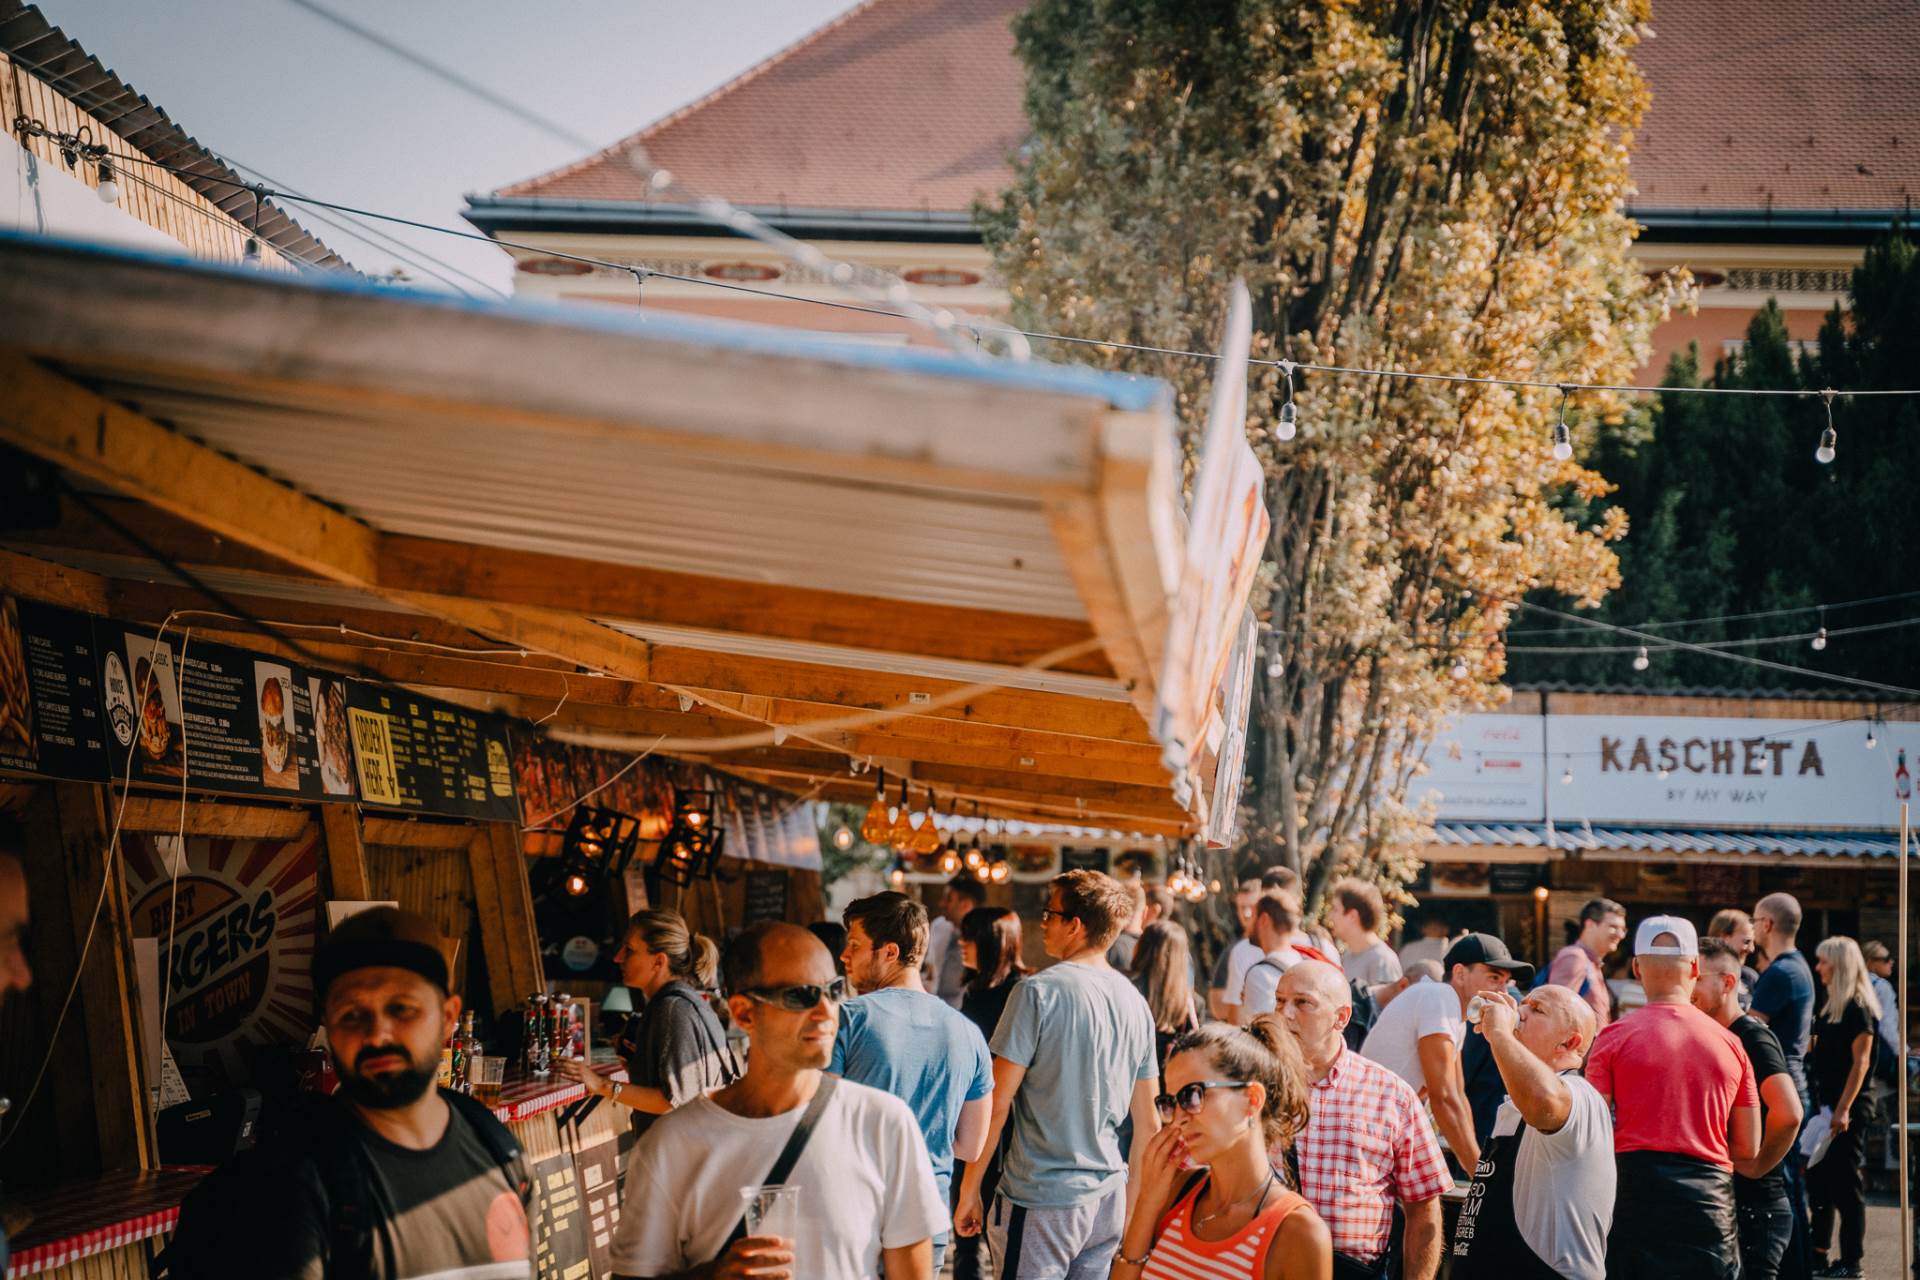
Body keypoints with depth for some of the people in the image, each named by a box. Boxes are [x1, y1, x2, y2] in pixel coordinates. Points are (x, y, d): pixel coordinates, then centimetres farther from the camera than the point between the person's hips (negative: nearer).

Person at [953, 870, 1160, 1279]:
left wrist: (968, 1191, -3)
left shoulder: (1039, 992, -12)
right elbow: (1148, 1121, 12)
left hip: (1041, 1200, -6)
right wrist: (1135, 1194, 22)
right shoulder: (1135, 1002, 6)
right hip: (1108, 1199, 6)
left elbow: (996, 1106, -12)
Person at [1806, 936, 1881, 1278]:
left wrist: (1844, 1109, -22)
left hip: (1849, 1109, -9)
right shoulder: (1832, 1007, 14)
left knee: (1847, 1186, -3)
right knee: (1819, 1181, 11)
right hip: (1826, 1105, 9)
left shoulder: (1858, 1007, -12)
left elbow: (1860, 1061, -17)